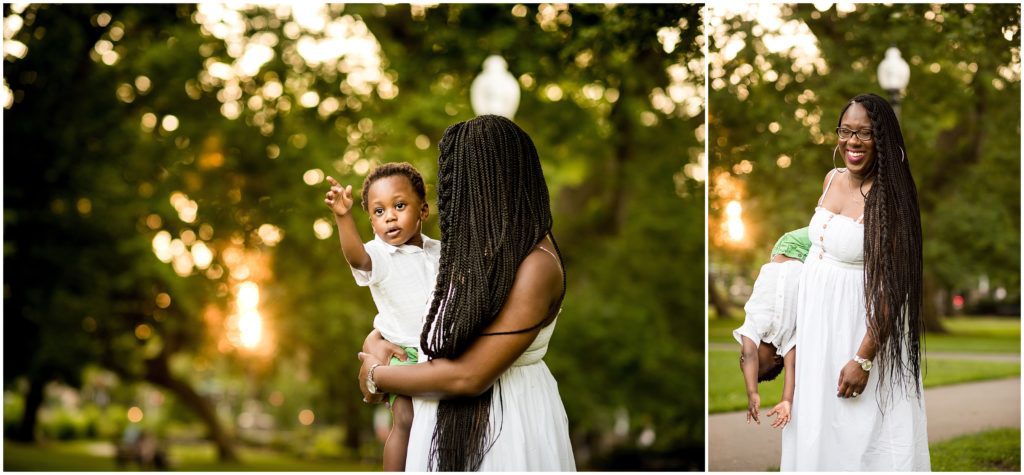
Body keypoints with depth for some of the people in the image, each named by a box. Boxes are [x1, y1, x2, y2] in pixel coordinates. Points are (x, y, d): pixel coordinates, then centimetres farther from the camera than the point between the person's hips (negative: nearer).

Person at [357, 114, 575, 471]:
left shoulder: (536, 266, -24)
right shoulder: (482, 248, 3)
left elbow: (468, 376, -25)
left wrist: (377, 376, -12)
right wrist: (375, 338, -2)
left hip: (503, 426, -8)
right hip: (454, 422, 8)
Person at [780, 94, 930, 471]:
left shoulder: (888, 197, -21)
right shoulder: (833, 178, 1)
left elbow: (892, 288, -22)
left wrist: (863, 359, -23)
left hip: (859, 321, -7)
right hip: (817, 311, 7)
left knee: (860, 426, 3)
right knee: (817, 412, 18)